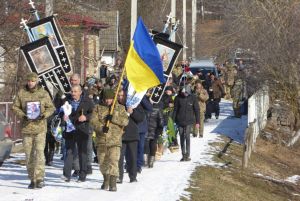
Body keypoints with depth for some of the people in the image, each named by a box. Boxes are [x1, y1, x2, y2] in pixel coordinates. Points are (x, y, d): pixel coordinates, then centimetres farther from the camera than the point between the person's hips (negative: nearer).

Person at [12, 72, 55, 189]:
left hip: (40, 127, -2)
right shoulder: (21, 93, 4)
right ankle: (32, 179, 14)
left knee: (39, 151, -14)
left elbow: (51, 108, 6)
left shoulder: (43, 93, 2)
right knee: (29, 154, 6)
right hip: (26, 127, 2)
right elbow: (15, 107, 5)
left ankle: (40, 178, -15)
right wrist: (23, 115, -12)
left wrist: (44, 115, -13)